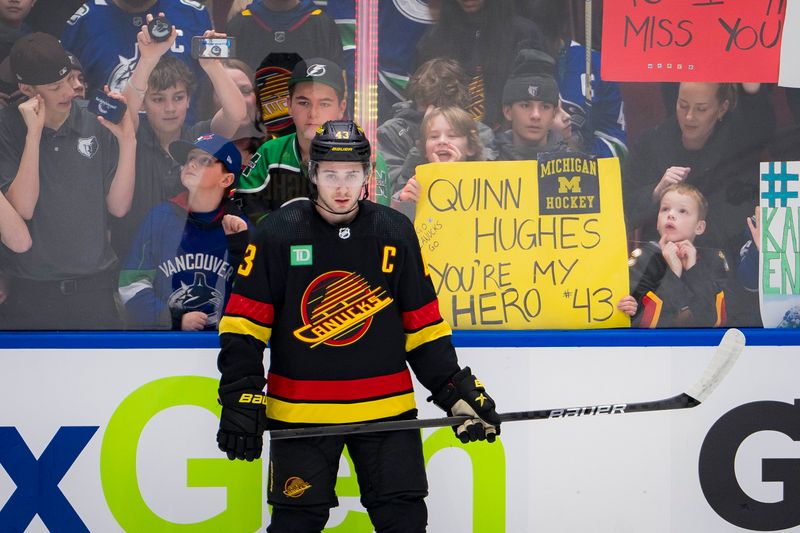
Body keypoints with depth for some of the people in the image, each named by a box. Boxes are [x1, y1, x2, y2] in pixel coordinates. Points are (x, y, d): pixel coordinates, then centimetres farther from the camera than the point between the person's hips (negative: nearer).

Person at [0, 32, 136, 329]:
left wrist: (127, 141, -12)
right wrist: (34, 133, -19)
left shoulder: (97, 123, 0)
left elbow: (118, 207, -3)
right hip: (33, 291, -1)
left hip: (94, 286, 1)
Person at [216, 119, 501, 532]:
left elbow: (423, 326, 7)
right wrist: (240, 398, -11)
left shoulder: (395, 232, 2)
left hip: (385, 406, 2)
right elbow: (244, 325, -3)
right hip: (299, 410, -2)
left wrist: (458, 392, 1)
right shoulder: (279, 232, -4)